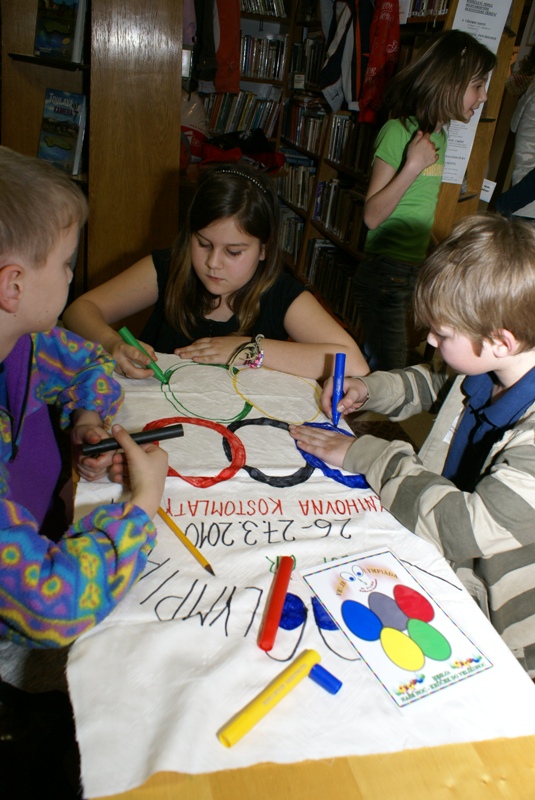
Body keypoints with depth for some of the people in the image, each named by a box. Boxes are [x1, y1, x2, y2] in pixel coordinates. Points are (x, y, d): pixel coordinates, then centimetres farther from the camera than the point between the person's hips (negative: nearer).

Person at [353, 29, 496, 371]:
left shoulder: (439, 136, 10)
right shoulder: (398, 132, -14)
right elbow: (373, 215, -19)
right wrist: (412, 166, -25)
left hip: (413, 272, 8)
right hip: (385, 271, -8)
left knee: (376, 362, 16)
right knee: (389, 373, -2)